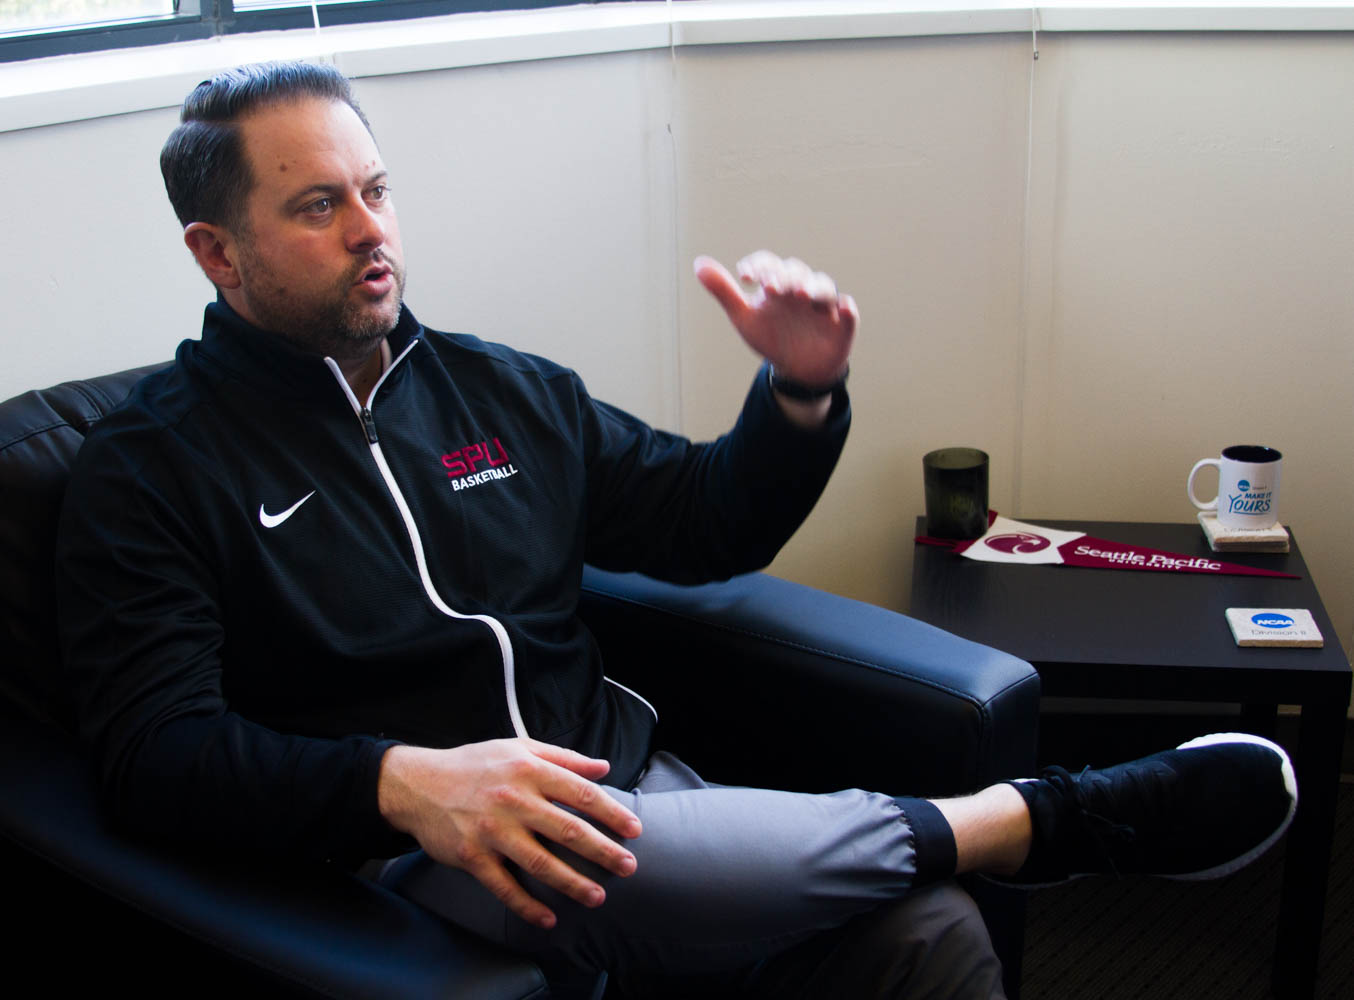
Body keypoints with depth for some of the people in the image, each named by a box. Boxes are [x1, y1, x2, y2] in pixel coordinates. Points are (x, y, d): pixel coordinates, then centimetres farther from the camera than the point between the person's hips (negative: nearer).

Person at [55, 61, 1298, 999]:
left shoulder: (496, 387, 16)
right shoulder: (152, 468, 0)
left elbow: (708, 524, 22)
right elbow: (158, 751, -12)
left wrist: (801, 395, 1)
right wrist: (399, 783, -30)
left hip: (622, 785, 5)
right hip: (417, 859, -4)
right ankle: (1056, 816, -18)